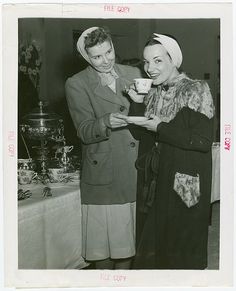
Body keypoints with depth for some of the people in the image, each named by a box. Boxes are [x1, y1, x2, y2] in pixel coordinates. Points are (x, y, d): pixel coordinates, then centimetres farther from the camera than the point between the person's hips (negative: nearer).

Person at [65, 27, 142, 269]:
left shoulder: (133, 74, 8)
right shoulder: (76, 84, -4)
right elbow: (84, 132, -13)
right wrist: (106, 122, -30)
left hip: (136, 170, 3)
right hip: (103, 174, -3)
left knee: (127, 233, 12)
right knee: (103, 235, 5)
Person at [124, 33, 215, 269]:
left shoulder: (195, 90, -12)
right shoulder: (153, 92, 8)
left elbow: (204, 140, -21)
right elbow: (141, 135, 9)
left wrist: (160, 128, -19)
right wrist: (137, 103, -5)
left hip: (186, 185, -6)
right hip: (157, 182, 6)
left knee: (182, 248, 5)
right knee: (153, 244, 15)